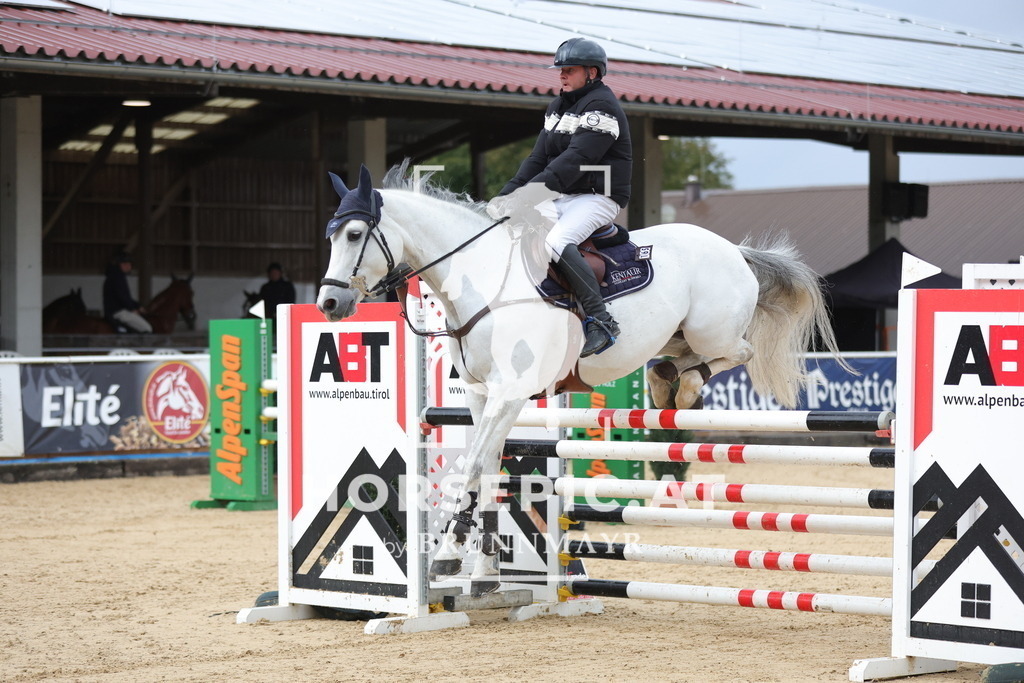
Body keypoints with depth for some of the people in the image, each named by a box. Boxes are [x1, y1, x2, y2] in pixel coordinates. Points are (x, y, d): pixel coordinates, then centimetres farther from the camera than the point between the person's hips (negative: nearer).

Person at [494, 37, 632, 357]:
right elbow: (539, 158, 14)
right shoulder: (558, 108, 18)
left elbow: (576, 159, -23)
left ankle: (601, 322, -32)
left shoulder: (601, 106, -12)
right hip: (563, 198, 10)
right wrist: (507, 193, -2)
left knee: (556, 241, -33)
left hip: (597, 197, -10)